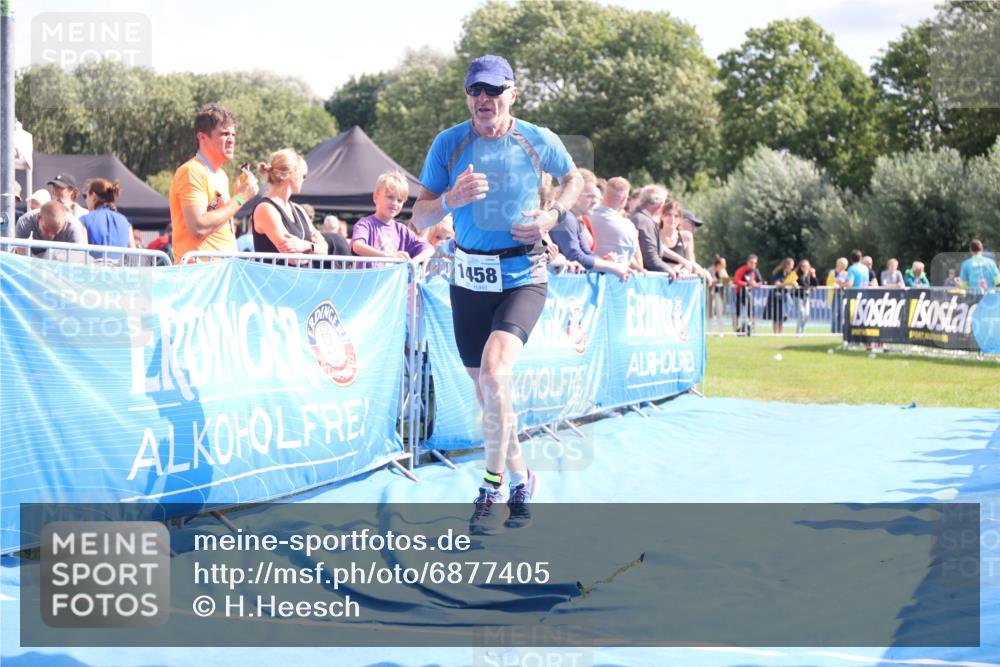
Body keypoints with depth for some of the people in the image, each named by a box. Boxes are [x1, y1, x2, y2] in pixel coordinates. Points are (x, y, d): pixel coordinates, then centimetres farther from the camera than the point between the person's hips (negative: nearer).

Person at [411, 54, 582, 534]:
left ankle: (494, 486, -12)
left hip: (524, 275, -3)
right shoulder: (449, 143, -2)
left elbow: (573, 178, 17)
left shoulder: (539, 141, -4)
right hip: (470, 277, 3)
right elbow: (420, 217, -1)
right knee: (486, 390, 10)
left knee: (494, 370, -25)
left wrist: (553, 214, -3)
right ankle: (521, 476, 32)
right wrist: (451, 198, -23)